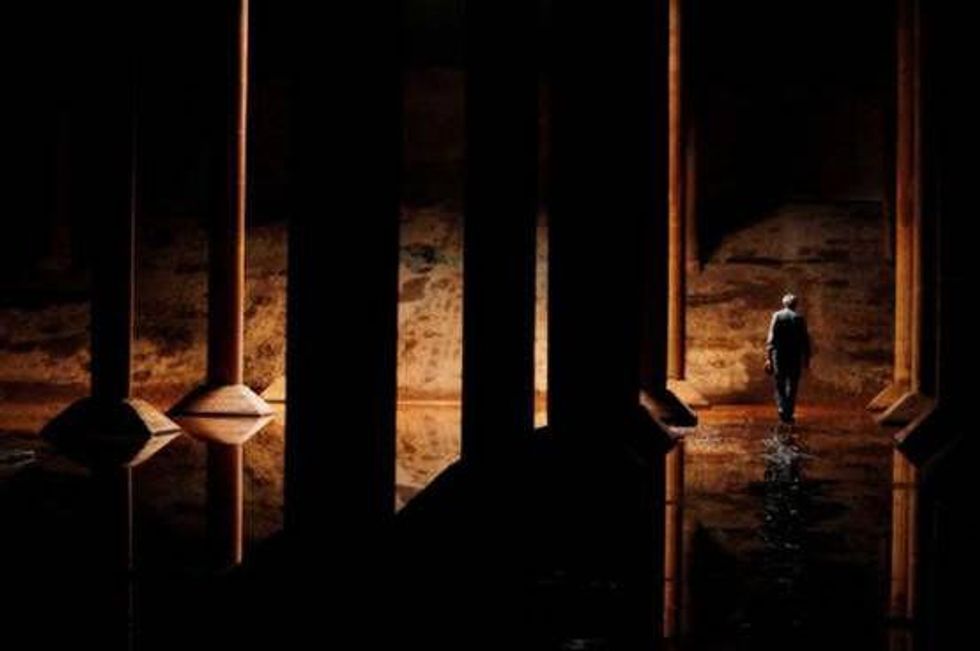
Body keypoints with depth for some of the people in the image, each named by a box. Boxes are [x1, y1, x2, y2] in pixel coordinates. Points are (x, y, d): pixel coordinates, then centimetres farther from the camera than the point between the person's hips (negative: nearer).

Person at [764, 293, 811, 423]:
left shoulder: (777, 316, -2)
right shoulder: (799, 318, 0)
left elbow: (771, 337, -7)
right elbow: (805, 340, 1)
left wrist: (768, 357, -7)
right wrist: (806, 358, 8)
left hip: (779, 355, 0)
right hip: (795, 356, 0)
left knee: (780, 385, 8)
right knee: (792, 386, 9)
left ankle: (781, 408, -13)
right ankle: (789, 413, 7)